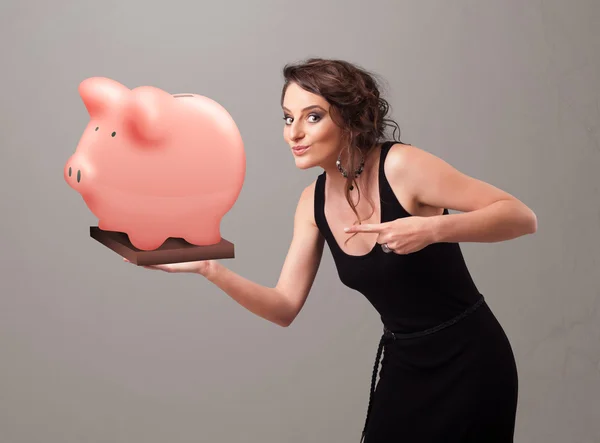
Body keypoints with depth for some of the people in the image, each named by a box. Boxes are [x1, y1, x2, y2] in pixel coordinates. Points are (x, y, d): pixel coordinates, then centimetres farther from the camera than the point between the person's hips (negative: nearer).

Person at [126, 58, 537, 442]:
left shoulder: (401, 166, -21)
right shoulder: (314, 203, -2)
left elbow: (522, 217, -19)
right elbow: (285, 308, -3)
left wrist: (431, 229, -34)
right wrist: (209, 268, -15)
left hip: (469, 361, -5)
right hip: (404, 364, 5)